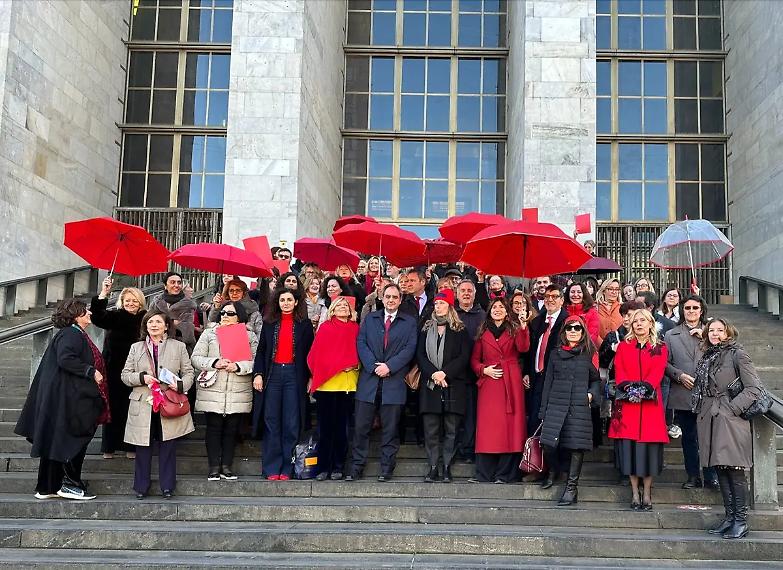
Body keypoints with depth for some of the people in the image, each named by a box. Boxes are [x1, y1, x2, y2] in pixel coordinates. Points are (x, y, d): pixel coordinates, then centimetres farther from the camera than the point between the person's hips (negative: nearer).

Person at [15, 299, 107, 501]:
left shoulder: (76, 334, 18)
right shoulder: (71, 334, -13)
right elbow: (65, 359, -27)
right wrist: (91, 371, -22)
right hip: (67, 399, -11)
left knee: (56, 444, 12)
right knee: (74, 441, -4)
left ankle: (47, 488, 18)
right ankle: (71, 484, 3)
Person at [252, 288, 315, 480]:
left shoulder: (304, 324, 6)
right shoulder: (269, 323, 11)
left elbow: (310, 352, 5)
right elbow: (261, 350, 10)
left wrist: (310, 378, -1)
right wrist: (258, 374, -1)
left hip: (294, 374, -1)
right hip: (273, 374, 2)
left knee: (291, 424, -1)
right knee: (271, 422, 0)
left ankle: (286, 468, 5)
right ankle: (272, 469, 5)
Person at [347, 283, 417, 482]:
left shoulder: (409, 322, 9)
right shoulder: (369, 319, 15)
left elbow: (410, 348, -1)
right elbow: (361, 343, 4)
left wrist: (389, 366, -12)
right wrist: (374, 366, -10)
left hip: (394, 381, -1)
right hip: (369, 379, 2)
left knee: (390, 428, 2)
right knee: (361, 426, 1)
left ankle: (387, 469, 10)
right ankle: (357, 467, 9)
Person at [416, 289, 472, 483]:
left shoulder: (460, 331, 5)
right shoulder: (426, 329, 14)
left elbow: (464, 357, -4)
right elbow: (420, 355, 6)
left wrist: (445, 373, -14)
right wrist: (433, 374, -10)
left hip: (453, 385, -2)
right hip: (430, 385, 2)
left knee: (451, 429, -1)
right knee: (431, 429, 0)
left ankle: (447, 467, 4)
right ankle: (433, 467, 5)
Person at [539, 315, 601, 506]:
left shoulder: (589, 354, 9)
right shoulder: (556, 354, 13)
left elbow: (596, 380, 15)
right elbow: (548, 383, 13)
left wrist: (592, 394, -6)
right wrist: (543, 410, 10)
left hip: (580, 406, -1)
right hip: (556, 405, 2)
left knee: (576, 444, -5)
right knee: (550, 442, -10)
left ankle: (571, 488, 4)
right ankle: (555, 470, 21)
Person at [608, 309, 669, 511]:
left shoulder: (660, 348, 9)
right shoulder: (623, 346, 13)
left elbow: (657, 372, -4)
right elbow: (619, 371, 2)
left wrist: (644, 388, -19)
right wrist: (629, 387, -15)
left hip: (650, 402, -1)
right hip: (627, 402, 1)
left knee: (649, 445, -3)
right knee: (629, 444, -2)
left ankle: (647, 492, 7)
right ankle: (635, 492, 7)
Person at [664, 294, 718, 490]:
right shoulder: (671, 335, 11)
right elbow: (665, 363, 6)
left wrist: (705, 338, -8)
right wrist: (680, 375, -9)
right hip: (683, 395, 1)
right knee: (688, 437, 8)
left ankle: (711, 477, 8)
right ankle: (693, 476, 16)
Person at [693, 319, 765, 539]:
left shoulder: (737, 355, -3)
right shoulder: (707, 358, 17)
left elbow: (754, 388, -8)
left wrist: (733, 407, -13)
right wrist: (701, 411, 9)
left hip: (730, 420, -7)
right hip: (709, 419, 7)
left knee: (734, 469, -6)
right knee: (720, 469, 9)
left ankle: (741, 520, 0)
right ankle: (729, 516, 15)